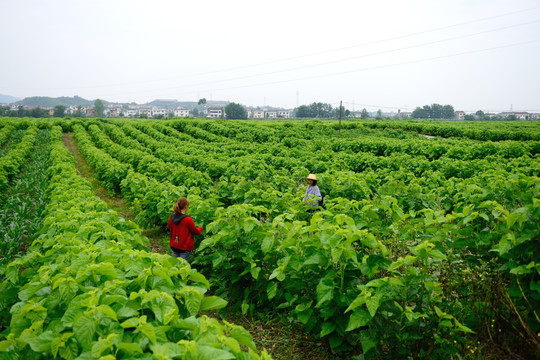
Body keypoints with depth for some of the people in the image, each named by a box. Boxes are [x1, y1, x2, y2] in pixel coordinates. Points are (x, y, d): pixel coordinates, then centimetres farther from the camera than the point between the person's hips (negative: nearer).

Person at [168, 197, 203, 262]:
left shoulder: (171, 217, -7)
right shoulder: (188, 219, -23)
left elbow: (169, 227, 14)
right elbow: (196, 231, -9)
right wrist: (201, 228, 12)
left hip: (174, 246, 6)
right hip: (185, 247, -5)